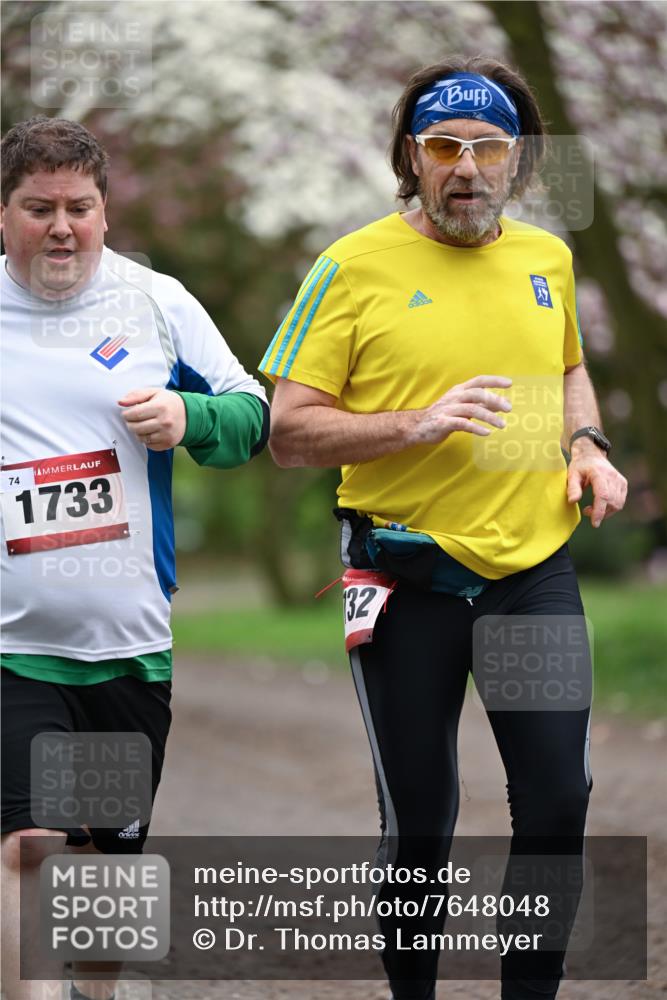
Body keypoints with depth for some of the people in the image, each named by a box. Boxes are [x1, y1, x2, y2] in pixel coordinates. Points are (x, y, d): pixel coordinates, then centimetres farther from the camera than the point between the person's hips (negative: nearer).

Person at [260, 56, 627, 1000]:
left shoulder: (547, 257, 8)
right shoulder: (354, 267, -7)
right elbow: (289, 431, -9)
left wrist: (586, 445, 7)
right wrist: (419, 425, -21)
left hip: (535, 567, 3)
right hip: (408, 580, -3)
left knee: (559, 800, 0)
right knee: (418, 821, 5)